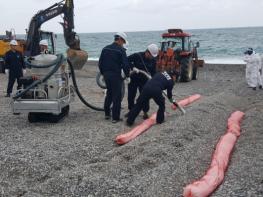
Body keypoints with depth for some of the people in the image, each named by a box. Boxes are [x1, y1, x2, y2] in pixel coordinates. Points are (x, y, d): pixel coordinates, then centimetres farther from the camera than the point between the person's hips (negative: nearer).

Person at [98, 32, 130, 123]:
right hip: (115, 75, -7)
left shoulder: (105, 48, 9)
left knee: (109, 94, 22)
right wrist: (127, 74, 2)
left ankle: (107, 114, 28)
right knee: (117, 96, 1)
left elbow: (100, 63, 13)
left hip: (106, 74, 7)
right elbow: (125, 64, -14)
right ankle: (115, 117, 3)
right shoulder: (121, 50, -11)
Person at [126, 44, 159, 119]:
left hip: (144, 80, 2)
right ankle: (131, 110, 25)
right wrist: (133, 67, -26)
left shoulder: (153, 60, -5)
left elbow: (153, 72, 4)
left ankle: (145, 112, 11)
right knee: (131, 96, 7)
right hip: (133, 79, -1)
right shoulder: (137, 56, -17)